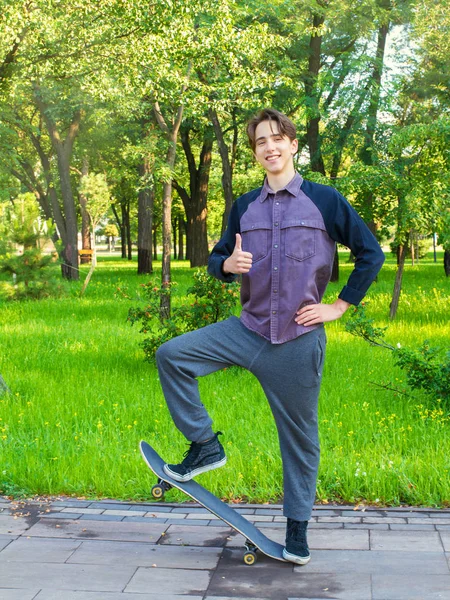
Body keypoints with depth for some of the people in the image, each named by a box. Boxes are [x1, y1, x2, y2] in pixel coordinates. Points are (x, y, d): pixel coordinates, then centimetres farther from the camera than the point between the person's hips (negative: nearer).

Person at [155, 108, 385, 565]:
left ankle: (298, 525, 24)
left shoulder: (324, 200, -3)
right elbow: (217, 258, 15)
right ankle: (204, 446, 3)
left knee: (299, 434, 7)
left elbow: (371, 253, -1)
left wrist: (340, 307, -4)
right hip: (249, 330, 4)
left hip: (299, 339, -3)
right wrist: (227, 264, -10)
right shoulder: (244, 207, 7)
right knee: (171, 356, -11)